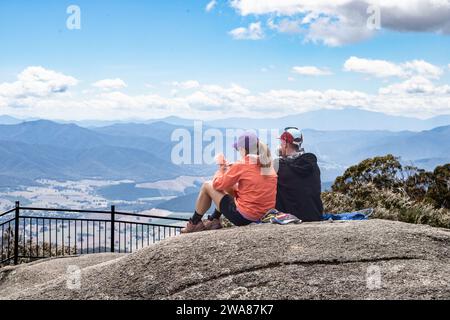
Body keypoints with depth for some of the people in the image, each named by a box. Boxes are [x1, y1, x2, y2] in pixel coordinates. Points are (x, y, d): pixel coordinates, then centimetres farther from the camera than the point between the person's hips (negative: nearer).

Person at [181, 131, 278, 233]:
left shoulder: (240, 166, -16)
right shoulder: (269, 165, 3)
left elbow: (217, 185, -6)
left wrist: (221, 169, 12)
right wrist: (231, 169, 17)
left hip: (242, 217, -8)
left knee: (207, 186, 9)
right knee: (229, 186, 27)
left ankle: (194, 223, 24)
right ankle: (213, 220, 35)